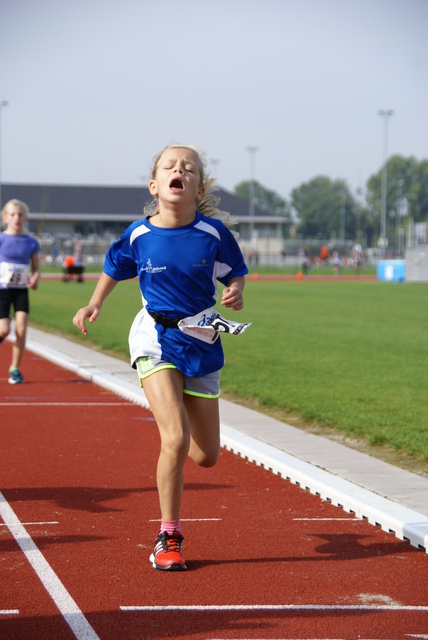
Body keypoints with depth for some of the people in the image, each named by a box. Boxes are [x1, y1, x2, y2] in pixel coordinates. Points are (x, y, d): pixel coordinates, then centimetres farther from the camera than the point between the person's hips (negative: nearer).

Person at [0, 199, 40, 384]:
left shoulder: (31, 243, 2)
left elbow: (35, 268, 8)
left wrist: (35, 278, -12)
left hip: (21, 291, 2)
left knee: (21, 329, -11)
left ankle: (15, 370, 1)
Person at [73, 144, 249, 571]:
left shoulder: (213, 232, -9)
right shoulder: (139, 236, -8)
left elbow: (234, 273, 6)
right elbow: (113, 269, 12)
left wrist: (235, 293, -15)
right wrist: (95, 304, -2)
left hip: (201, 345, 2)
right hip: (156, 342, -2)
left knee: (206, 457, 9)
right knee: (176, 438, -22)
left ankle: (178, 405, 45)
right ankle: (168, 537, -6)